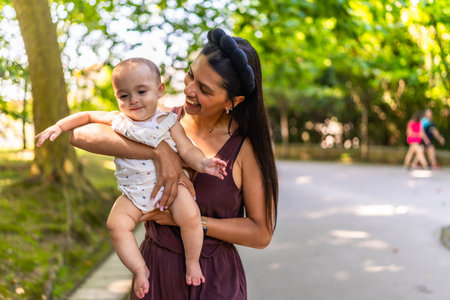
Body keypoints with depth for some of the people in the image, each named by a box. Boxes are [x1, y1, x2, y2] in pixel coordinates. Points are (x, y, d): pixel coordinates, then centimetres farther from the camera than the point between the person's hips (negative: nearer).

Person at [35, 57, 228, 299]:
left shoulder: (167, 122, -3)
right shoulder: (118, 120, 4)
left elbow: (186, 149, -6)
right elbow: (88, 116, 16)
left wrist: (201, 163, -25)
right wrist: (59, 126, 9)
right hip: (134, 193, 3)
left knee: (189, 215, -26)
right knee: (117, 224, -18)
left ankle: (192, 262, -1)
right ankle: (140, 269, 1)